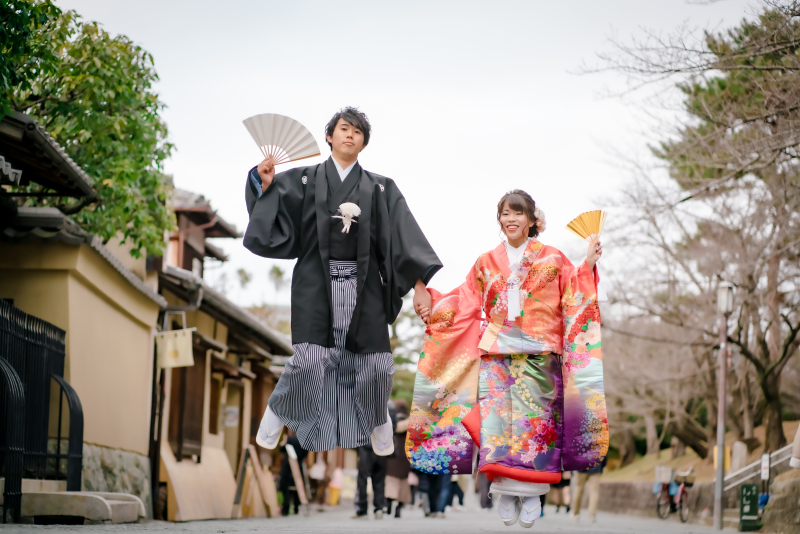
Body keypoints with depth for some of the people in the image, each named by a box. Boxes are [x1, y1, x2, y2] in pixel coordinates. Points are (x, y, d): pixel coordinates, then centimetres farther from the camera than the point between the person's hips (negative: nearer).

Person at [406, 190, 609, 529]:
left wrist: (588, 265, -9)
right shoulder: (487, 263, 13)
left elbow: (575, 300, 1)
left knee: (533, 418, -6)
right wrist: (431, 306, -1)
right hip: (495, 353, 2)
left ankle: (531, 492, 2)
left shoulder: (552, 259, 7)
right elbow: (464, 302, 11)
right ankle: (505, 492, 0)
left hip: (538, 353, -2)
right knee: (497, 415, -7)